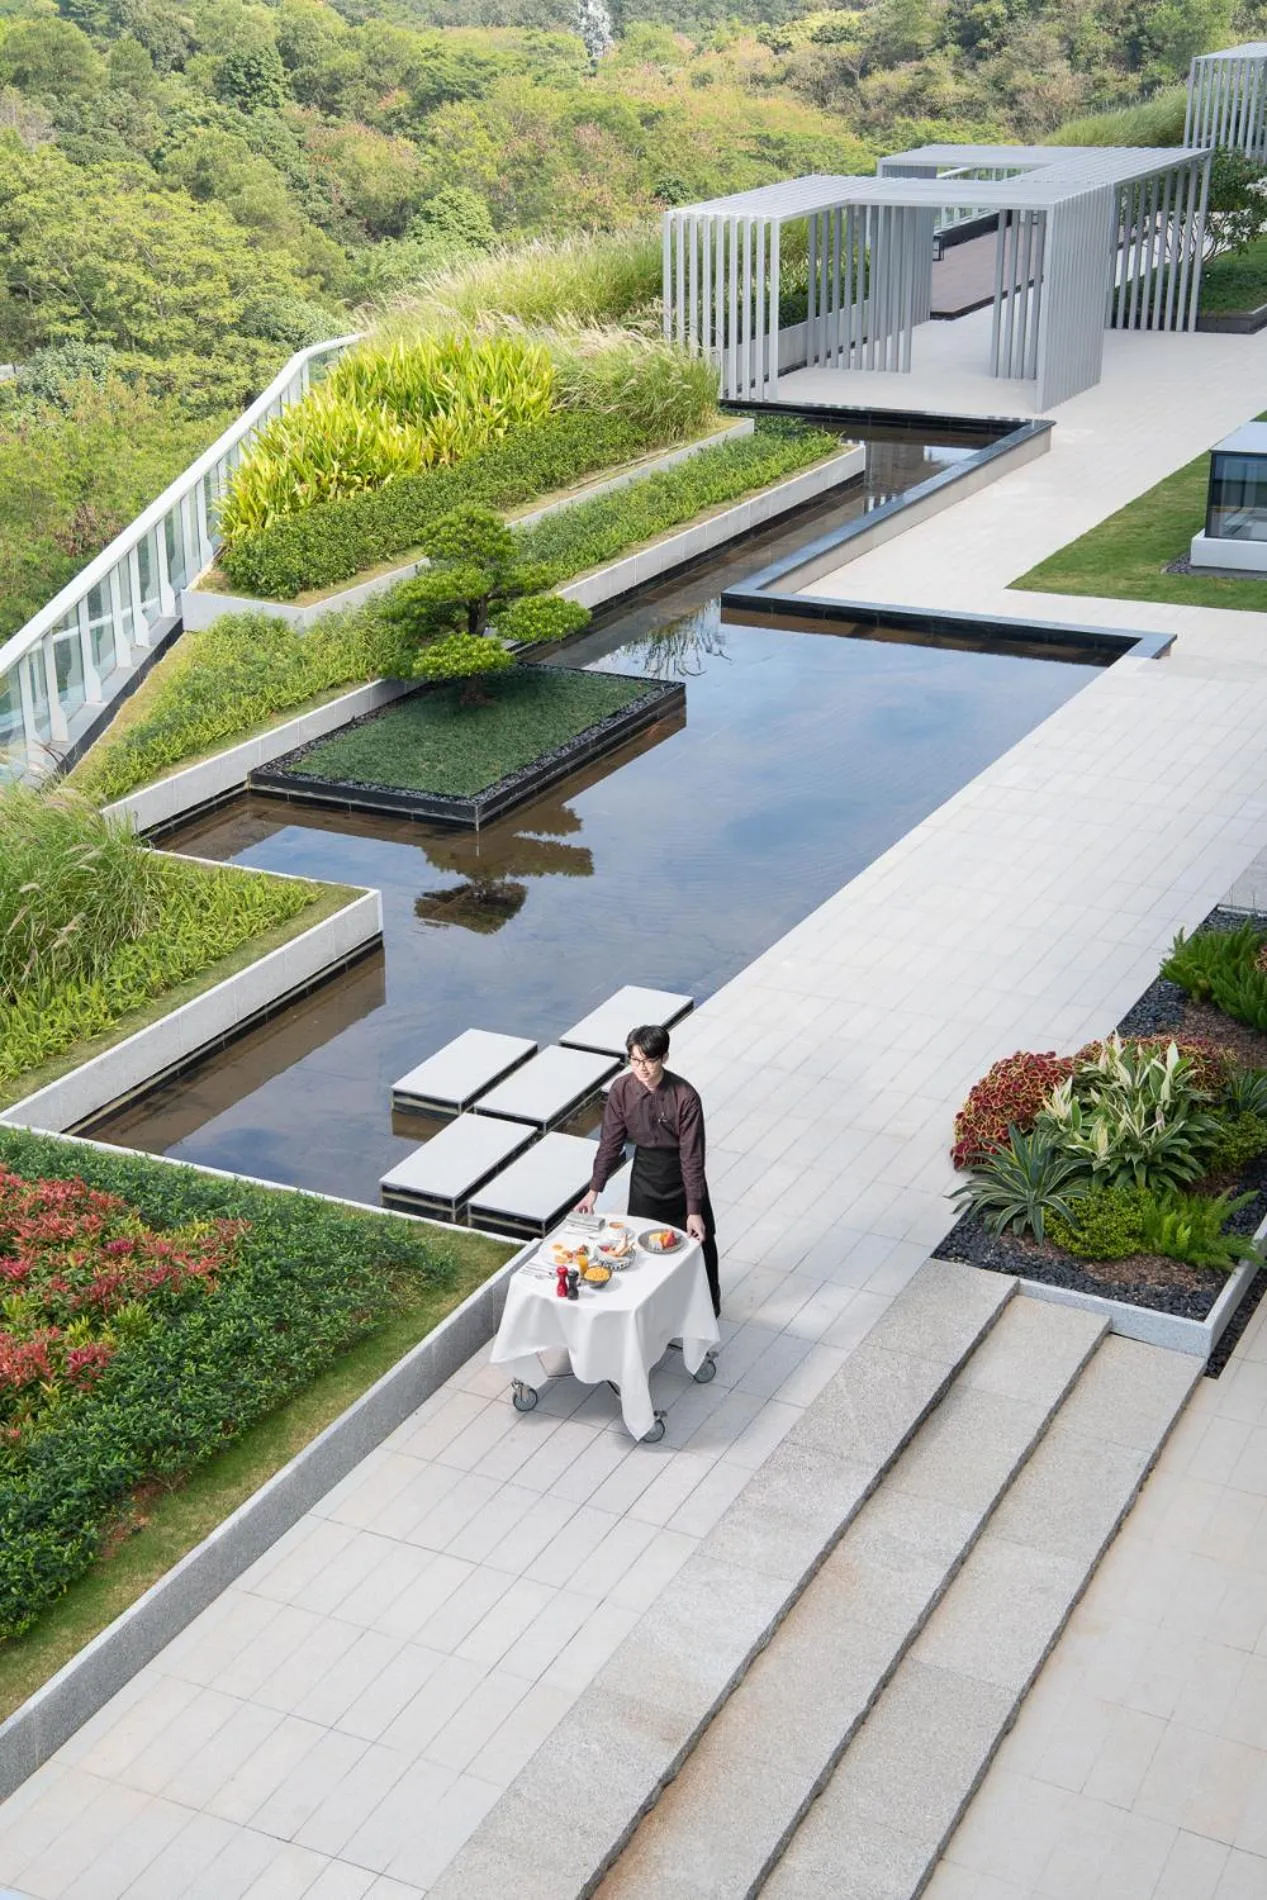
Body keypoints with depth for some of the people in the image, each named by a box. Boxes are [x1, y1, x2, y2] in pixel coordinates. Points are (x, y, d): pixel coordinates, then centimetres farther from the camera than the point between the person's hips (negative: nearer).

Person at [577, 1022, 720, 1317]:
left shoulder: (685, 1097, -28)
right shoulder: (621, 1090, -17)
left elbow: (692, 1156, -24)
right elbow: (610, 1143, -6)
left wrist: (694, 1211, -24)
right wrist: (594, 1190, -7)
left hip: (682, 1176, -2)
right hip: (644, 1178, 2)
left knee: (699, 1240, 15)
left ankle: (709, 1300, 40)